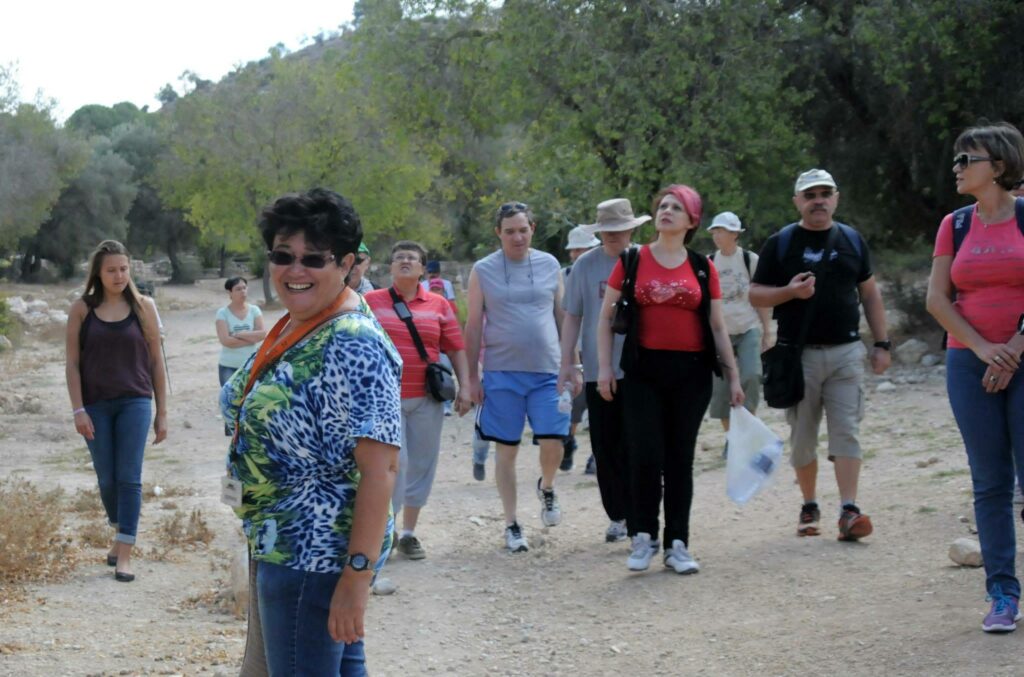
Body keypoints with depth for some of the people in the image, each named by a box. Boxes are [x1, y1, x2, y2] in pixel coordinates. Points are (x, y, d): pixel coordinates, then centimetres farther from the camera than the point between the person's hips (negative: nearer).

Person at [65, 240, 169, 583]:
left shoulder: (143, 307, 1)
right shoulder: (82, 309, 1)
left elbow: (156, 361, 5)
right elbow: (72, 363, 2)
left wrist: (162, 413, 4)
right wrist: (78, 410, -7)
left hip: (135, 403, -1)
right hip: (96, 405, 1)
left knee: (129, 477, -7)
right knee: (106, 479, 10)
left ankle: (124, 555, -7)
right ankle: (119, 535, 33)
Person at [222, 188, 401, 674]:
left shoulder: (354, 346, -21)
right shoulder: (289, 327, 8)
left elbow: (381, 467, -25)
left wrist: (357, 577, -28)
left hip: (312, 560, -10)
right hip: (280, 545, 10)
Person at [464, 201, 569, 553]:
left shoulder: (550, 265, 7)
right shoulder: (483, 270, 2)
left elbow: (563, 316, 13)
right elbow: (473, 326, 4)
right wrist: (472, 377, 2)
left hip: (547, 371, 1)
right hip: (501, 373, -1)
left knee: (553, 442, -8)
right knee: (506, 448, 4)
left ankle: (546, 487, 25)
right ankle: (511, 525, 14)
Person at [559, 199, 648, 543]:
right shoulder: (586, 265, 3)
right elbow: (572, 317, 8)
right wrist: (567, 363, 4)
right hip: (597, 371, 2)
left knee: (634, 447, -4)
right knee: (605, 447, 6)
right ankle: (616, 516, 17)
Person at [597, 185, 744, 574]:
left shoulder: (702, 269, 6)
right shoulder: (632, 261, 3)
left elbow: (718, 327, 9)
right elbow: (606, 316, 6)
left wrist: (733, 375, 6)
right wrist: (604, 367, -1)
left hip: (691, 372, 1)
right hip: (643, 371, -1)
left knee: (680, 458, 5)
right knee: (645, 456, -6)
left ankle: (677, 545, 12)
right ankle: (643, 538, 9)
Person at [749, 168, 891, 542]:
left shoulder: (852, 240, 10)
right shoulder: (780, 243, 3)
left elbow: (869, 292, 14)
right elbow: (755, 295, 3)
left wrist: (882, 343, 8)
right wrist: (790, 291, -16)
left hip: (846, 352, 1)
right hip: (798, 353, -1)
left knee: (846, 431, -8)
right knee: (802, 436, 6)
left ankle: (849, 510, -14)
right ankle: (809, 507, 20)